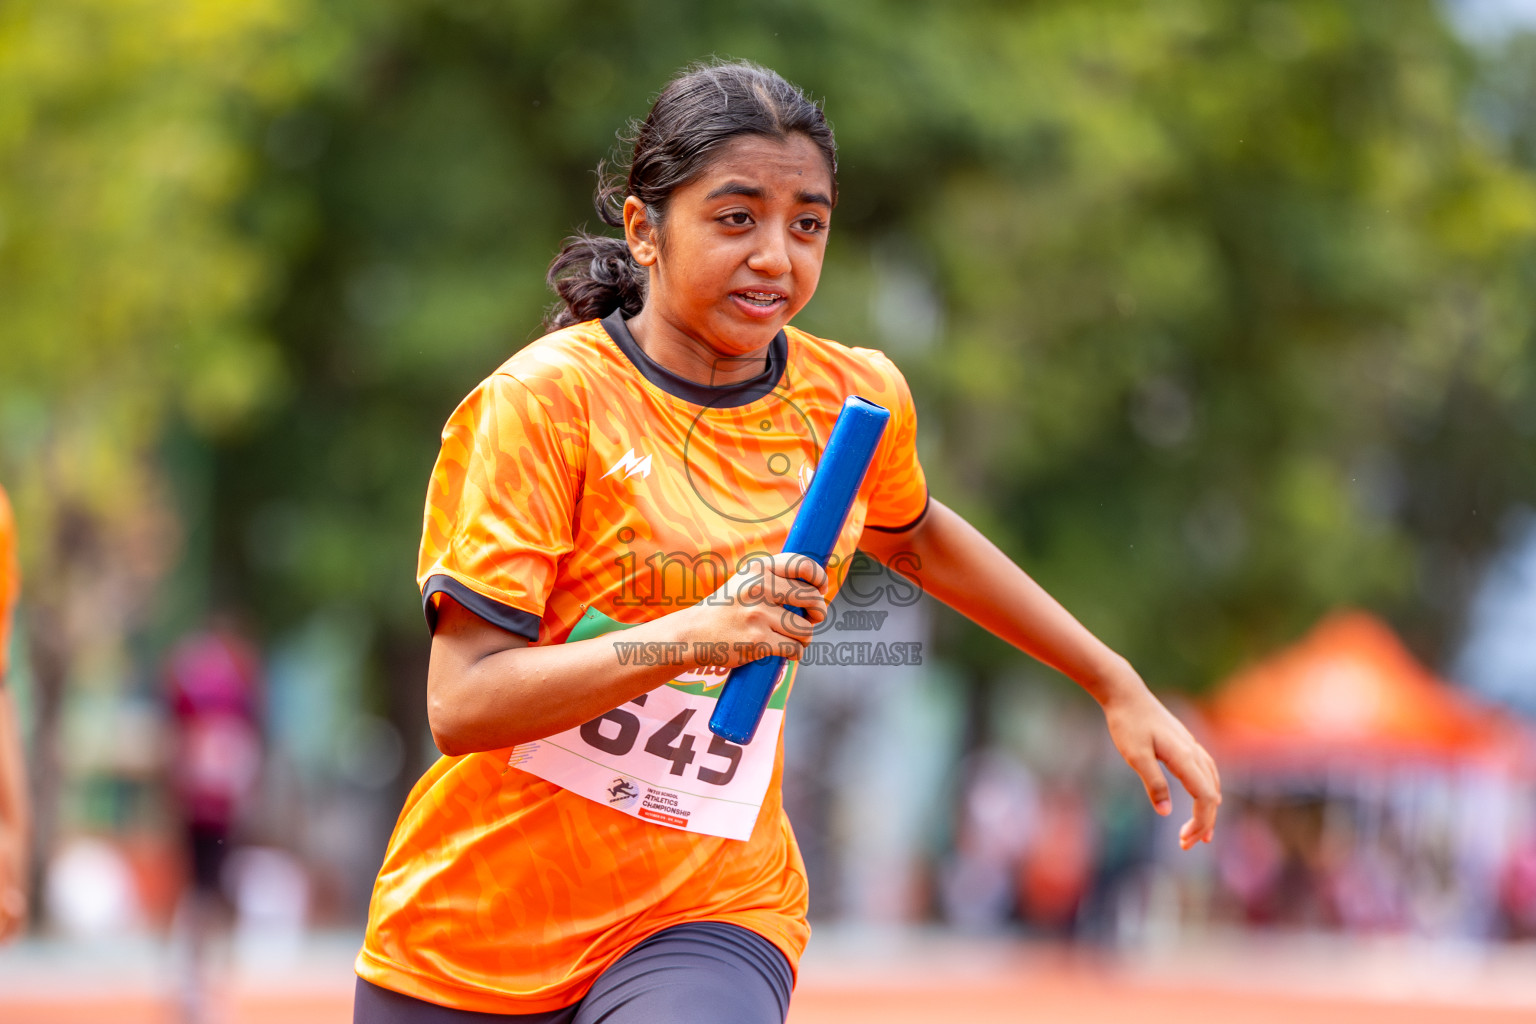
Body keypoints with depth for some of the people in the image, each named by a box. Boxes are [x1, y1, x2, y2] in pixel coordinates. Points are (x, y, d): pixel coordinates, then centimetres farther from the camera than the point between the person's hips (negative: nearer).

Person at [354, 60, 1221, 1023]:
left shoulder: (855, 398, 2)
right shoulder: (546, 399, -12)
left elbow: (917, 539, 27)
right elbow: (463, 706, -17)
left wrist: (1119, 685, 27)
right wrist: (694, 633, -28)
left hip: (709, 915, 1)